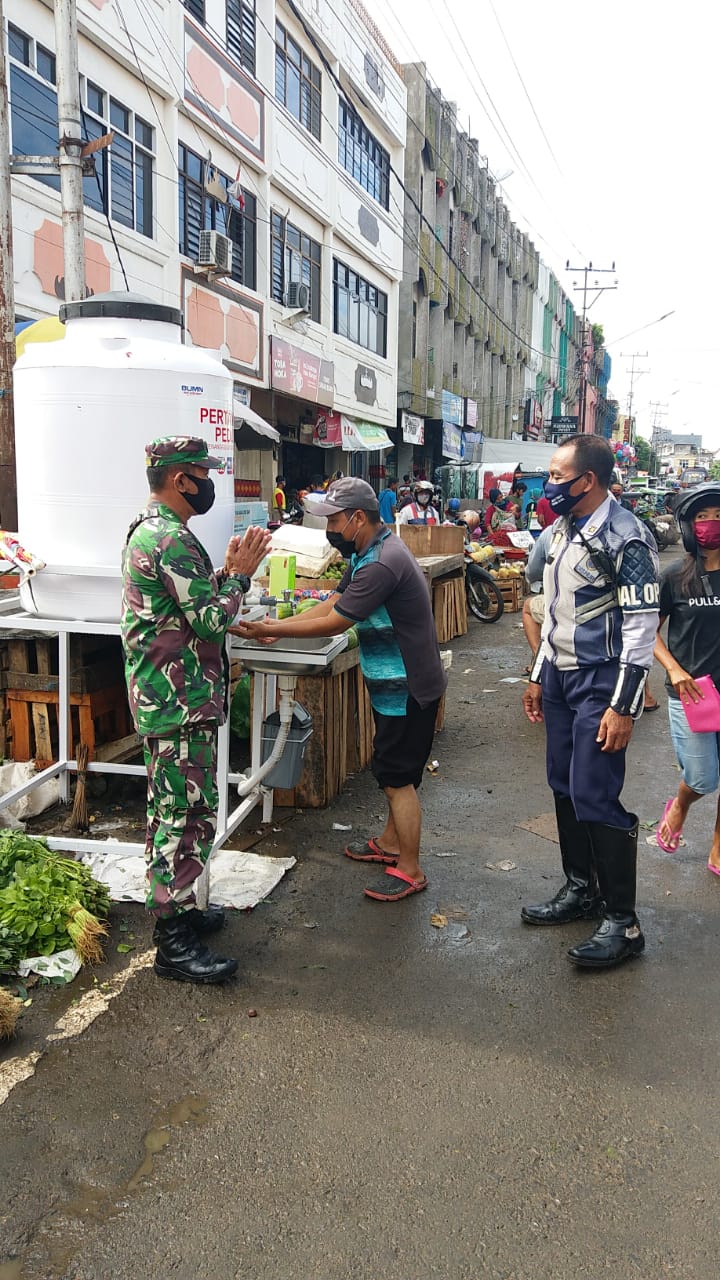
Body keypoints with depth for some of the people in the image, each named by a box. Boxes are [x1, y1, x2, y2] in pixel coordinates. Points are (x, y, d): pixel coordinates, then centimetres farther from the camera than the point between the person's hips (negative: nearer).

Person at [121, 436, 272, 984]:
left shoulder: (149, 529, 14)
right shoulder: (172, 538, -20)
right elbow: (210, 622, -22)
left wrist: (228, 569, 9)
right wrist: (241, 573, -10)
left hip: (165, 696, 11)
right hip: (181, 703, -11)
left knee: (173, 811, 19)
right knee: (187, 817, -3)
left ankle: (177, 909, 33)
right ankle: (174, 943, 7)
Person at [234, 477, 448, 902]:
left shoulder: (381, 564, -26)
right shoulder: (371, 551, 8)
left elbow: (334, 623, -23)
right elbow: (334, 603, 10)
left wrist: (270, 630, -15)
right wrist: (279, 626, 2)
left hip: (407, 688, -10)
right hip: (396, 682, 10)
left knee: (398, 775, -1)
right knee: (394, 770, 21)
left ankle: (410, 870, 11)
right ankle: (391, 843, 37)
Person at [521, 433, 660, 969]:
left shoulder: (626, 539, -17)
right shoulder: (564, 529, 10)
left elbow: (642, 626, -18)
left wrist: (623, 708, -20)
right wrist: (539, 677, 19)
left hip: (602, 682, -9)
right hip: (562, 677, 9)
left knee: (595, 798, -8)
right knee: (566, 788, 14)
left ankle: (622, 922, 6)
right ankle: (582, 889, 30)